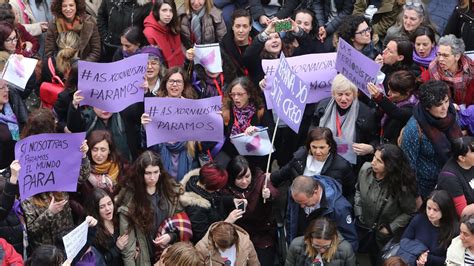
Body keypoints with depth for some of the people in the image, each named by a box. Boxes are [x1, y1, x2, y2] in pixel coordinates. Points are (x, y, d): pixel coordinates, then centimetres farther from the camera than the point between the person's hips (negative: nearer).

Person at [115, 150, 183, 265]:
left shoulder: (170, 190, -2)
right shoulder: (129, 195, -11)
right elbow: (126, 233, -11)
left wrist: (171, 236, -11)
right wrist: (130, 262, -16)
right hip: (143, 257, -2)